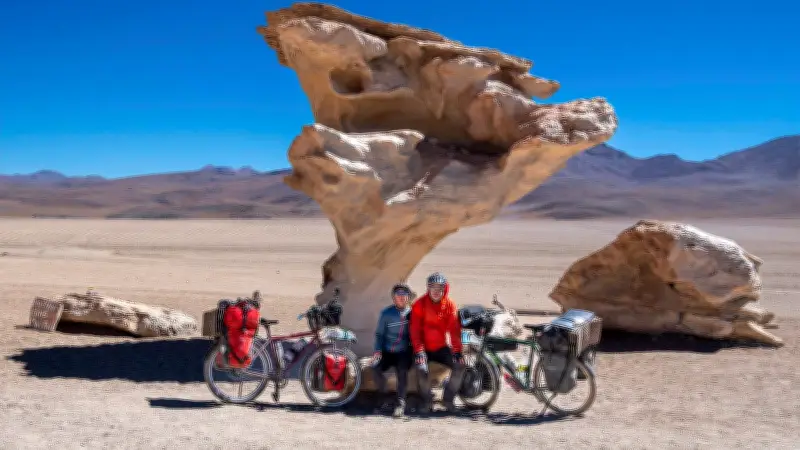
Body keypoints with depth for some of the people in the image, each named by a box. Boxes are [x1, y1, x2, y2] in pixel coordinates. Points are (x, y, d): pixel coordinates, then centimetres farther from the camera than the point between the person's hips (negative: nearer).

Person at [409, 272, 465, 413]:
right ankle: (427, 400, -4)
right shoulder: (419, 305, -10)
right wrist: (418, 352, -21)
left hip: (441, 347, 3)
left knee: (459, 366, -16)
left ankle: (448, 399, 3)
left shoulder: (450, 305, -3)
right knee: (422, 369, -29)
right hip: (424, 347, -3)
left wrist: (457, 351, -14)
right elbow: (415, 331, -12)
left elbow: (455, 330, -5)